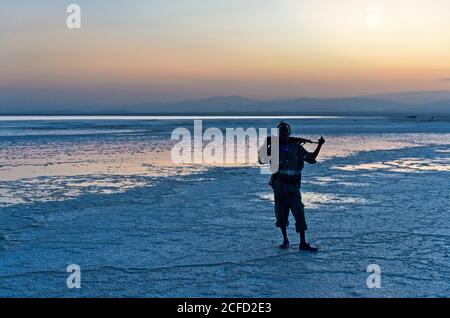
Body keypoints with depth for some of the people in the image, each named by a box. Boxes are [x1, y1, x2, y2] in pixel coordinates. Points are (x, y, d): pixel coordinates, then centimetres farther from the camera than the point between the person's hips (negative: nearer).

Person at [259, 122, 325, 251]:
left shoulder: (297, 147, 6)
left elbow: (311, 159, 12)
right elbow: (262, 160, -6)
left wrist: (320, 145, 3)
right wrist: (265, 144, -15)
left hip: (293, 186, 0)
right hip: (279, 185, 0)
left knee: (299, 214, -7)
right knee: (281, 214, 7)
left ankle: (303, 243, -4)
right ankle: (285, 240, 24)